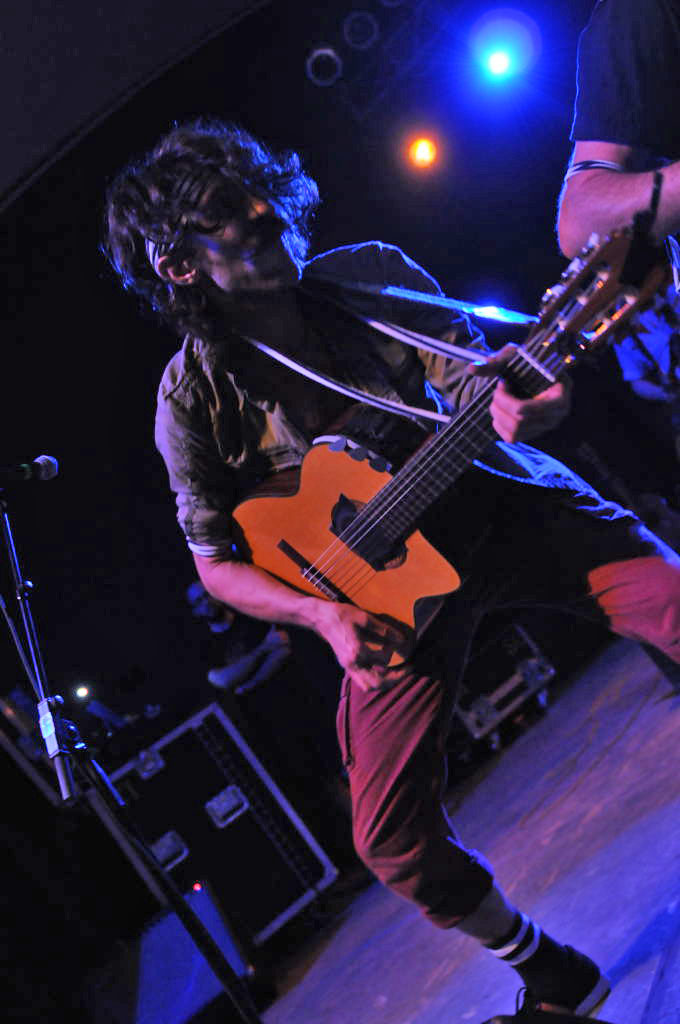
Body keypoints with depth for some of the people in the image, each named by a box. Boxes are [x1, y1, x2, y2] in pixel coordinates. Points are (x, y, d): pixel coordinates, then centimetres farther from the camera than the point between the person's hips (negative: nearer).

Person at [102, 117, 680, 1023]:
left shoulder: (372, 276, -5)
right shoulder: (192, 401, -10)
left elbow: (476, 380, -5)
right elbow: (217, 563, -2)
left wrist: (517, 398, -31)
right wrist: (322, 613, -20)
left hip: (494, 502, 2)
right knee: (394, 843, -7)